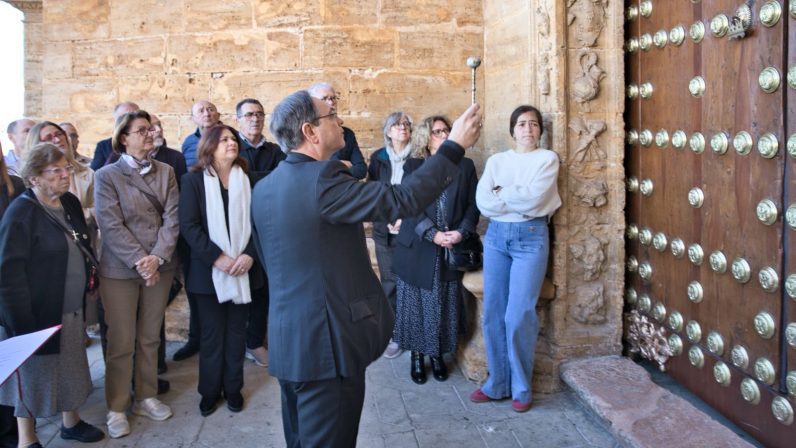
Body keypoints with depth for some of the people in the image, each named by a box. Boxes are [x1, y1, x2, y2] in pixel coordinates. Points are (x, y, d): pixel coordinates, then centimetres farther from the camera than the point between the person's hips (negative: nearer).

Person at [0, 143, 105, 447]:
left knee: (70, 367, 19)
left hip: (70, 308, 7)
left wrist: (87, 281, 8)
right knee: (34, 372, 8)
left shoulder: (70, 203, 5)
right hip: (36, 312, -7)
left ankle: (71, 422, 38)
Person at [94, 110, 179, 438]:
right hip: (120, 269, -3)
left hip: (160, 266, 3)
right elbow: (111, 226, -11)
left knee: (150, 338, 13)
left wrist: (157, 257, -14)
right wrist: (139, 261, -18)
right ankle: (116, 407, 18)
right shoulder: (107, 175, -4)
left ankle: (146, 397, 27)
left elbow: (172, 218, -2)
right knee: (121, 342, 4)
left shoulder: (165, 172, 6)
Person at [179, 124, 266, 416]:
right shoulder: (195, 180, -2)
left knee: (236, 331, 10)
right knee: (212, 333, 7)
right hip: (209, 270, -2)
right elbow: (188, 225, -9)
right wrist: (217, 258, -17)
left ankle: (233, 388, 23)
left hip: (243, 269, 2)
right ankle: (210, 391, 21)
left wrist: (249, 254, -13)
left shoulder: (247, 181, 5)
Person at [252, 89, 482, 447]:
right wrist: (454, 146, -15)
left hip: (288, 338, 9)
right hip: (324, 342, -9)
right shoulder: (321, 179, -20)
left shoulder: (263, 188, 8)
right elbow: (401, 200, -23)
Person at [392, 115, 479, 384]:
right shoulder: (413, 166, 3)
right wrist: (433, 234, -17)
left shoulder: (465, 166, 9)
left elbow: (473, 204, 5)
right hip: (417, 249, -1)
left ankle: (438, 355, 20)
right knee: (416, 303, 4)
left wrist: (461, 232, -12)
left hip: (452, 250, 1)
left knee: (445, 306, 6)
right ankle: (417, 356, 18)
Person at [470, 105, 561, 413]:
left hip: (531, 237, -4)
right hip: (496, 236, 4)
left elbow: (534, 197, -13)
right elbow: (482, 202, -4)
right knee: (492, 313, 4)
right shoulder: (496, 161, 10)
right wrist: (519, 201, -10)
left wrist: (501, 193, -2)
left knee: (518, 315, -7)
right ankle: (497, 383, 17)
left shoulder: (548, 158, 2)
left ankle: (521, 387, 9)